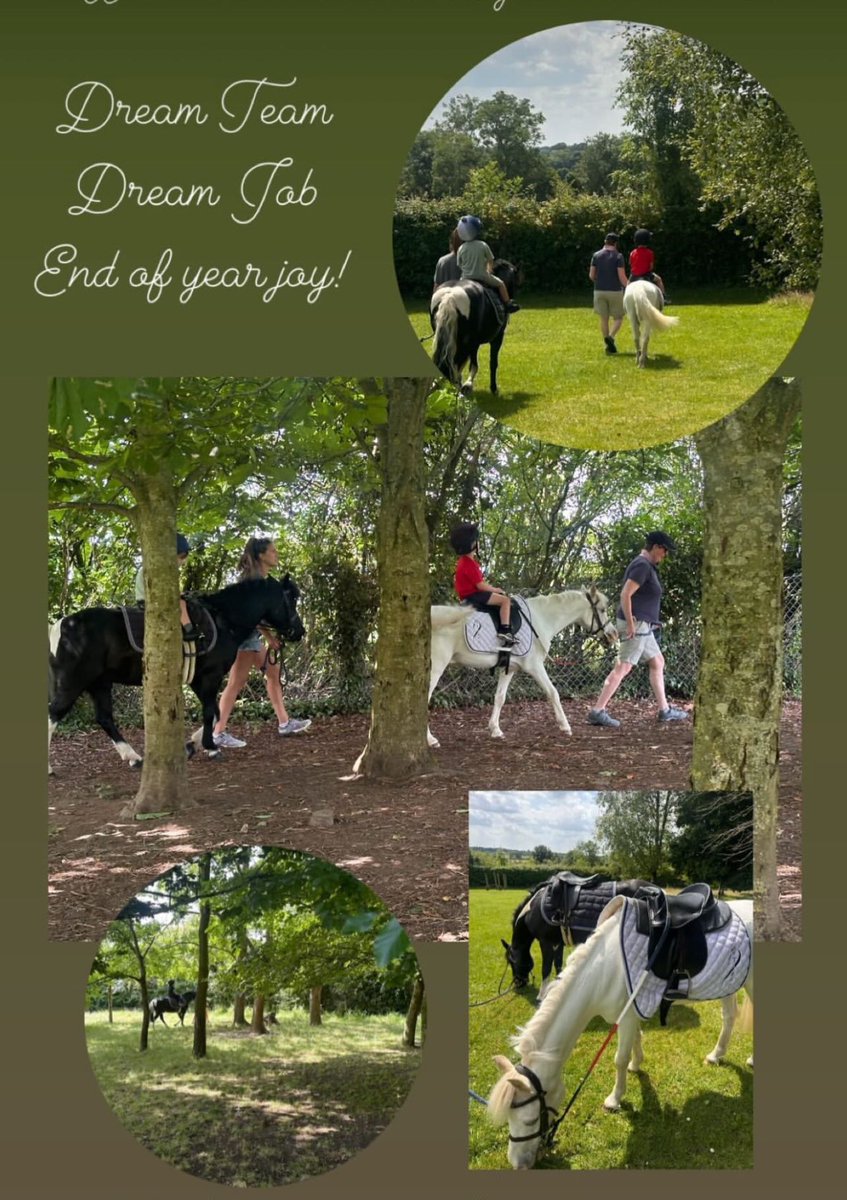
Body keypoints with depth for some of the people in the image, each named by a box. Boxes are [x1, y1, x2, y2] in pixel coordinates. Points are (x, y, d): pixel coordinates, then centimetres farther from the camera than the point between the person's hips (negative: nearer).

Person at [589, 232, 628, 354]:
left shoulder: (596, 255, 1)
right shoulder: (618, 256, -8)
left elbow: (591, 275, 2)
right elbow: (622, 277, -12)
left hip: (599, 291, 3)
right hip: (615, 291, -3)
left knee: (604, 319, 11)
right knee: (618, 318, 9)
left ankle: (609, 346, 13)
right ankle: (611, 337, -18)